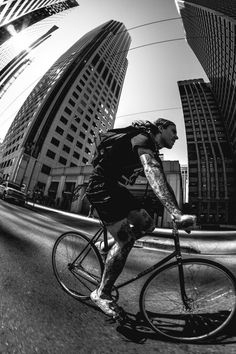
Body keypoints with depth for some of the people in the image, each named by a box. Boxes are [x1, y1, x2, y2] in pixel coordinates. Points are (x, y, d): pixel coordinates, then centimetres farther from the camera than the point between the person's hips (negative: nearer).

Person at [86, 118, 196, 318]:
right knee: (126, 240, -13)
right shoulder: (144, 139, -15)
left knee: (147, 224, 3)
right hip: (101, 187, -9)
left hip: (116, 188, 9)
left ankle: (109, 244, 21)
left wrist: (179, 214, 3)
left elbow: (163, 185, 9)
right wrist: (176, 213, -46)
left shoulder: (154, 153, 14)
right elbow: (152, 172, -37)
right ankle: (101, 294, 7)